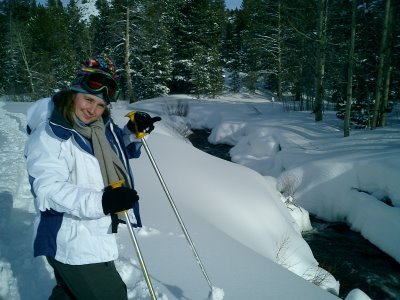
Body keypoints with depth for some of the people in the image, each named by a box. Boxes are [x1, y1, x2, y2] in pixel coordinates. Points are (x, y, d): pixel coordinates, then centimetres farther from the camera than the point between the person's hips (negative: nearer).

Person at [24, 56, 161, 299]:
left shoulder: (101, 126, 3)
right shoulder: (48, 134, -21)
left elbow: (120, 151, 20)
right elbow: (48, 190, -29)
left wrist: (134, 131, -1)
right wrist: (101, 201, -41)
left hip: (94, 238, 8)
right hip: (72, 246, -8)